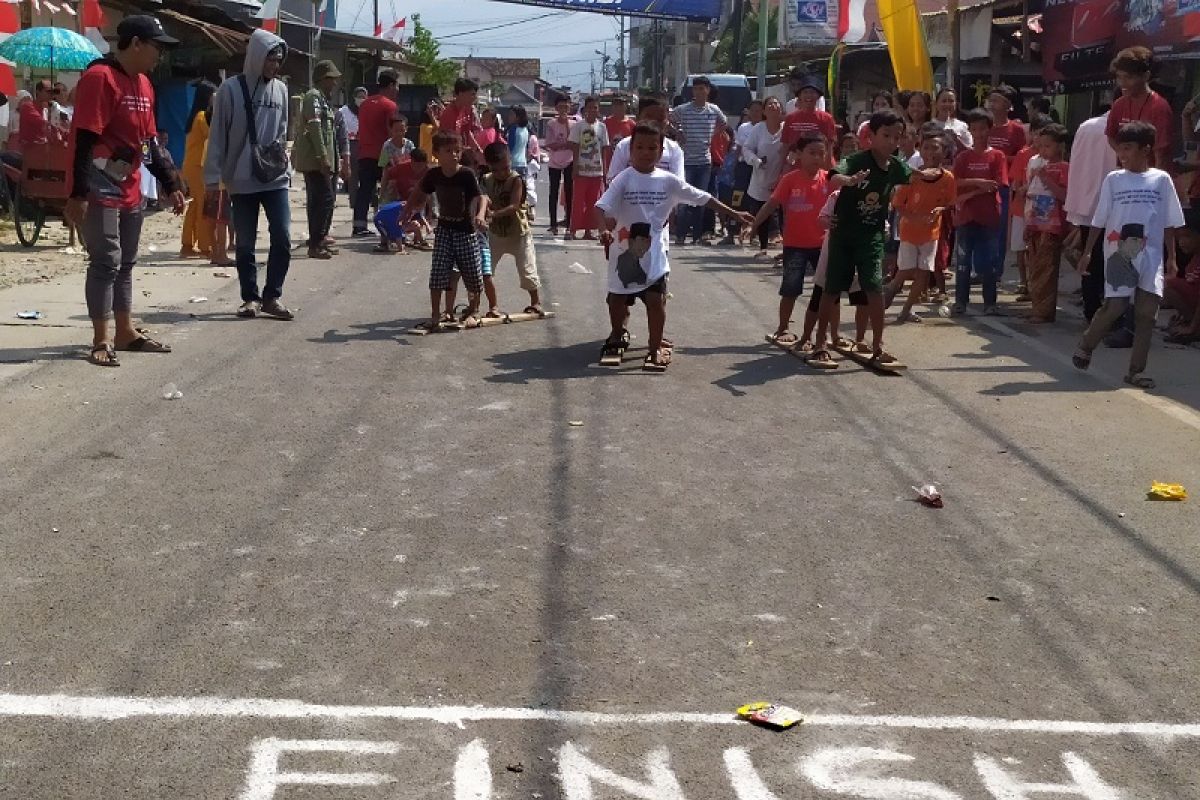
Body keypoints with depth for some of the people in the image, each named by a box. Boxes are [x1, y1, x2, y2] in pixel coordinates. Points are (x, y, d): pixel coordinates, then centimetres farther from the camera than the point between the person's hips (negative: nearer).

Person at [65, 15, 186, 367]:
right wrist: (78, 194, -22)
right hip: (100, 192, -9)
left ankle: (125, 332, 21)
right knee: (106, 262, -7)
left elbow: (150, 142, 19)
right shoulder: (99, 77, -15)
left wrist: (171, 184, 16)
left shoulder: (144, 84, 13)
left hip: (130, 191, 9)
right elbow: (84, 140, -19)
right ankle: (102, 340, -1)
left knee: (125, 263, 13)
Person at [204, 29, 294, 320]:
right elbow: (217, 135, -4)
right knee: (245, 244, 4)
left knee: (283, 238, -5)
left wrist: (286, 166, 13)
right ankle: (251, 297, 15)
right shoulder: (231, 88, -5)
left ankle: (272, 296, 6)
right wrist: (213, 175, -6)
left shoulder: (280, 89, 7)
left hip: (276, 177, 3)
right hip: (242, 180, -3)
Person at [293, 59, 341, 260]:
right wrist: (323, 158, -23)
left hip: (317, 160, 10)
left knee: (317, 201, 13)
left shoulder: (323, 98, 20)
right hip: (315, 159, -10)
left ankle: (317, 242, 18)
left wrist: (327, 159, 21)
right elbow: (314, 127, -19)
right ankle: (316, 245, -10)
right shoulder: (314, 96, -11)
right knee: (325, 199, -12)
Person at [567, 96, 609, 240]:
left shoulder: (602, 127, 7)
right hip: (582, 170, -3)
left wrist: (604, 170, 6)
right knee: (578, 201, -4)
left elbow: (603, 150, 9)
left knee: (593, 202, 6)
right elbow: (575, 149, -2)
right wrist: (575, 169, -8)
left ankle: (588, 231, 12)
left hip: (597, 171, 3)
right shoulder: (578, 126, -1)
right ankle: (572, 230, 0)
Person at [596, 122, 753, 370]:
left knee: (656, 299, -8)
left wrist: (734, 214, 2)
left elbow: (702, 198, 3)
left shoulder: (668, 180, -1)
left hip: (654, 250, 0)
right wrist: (605, 229, -37)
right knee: (618, 298, 13)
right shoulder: (624, 179, -9)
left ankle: (656, 348, 5)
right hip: (624, 248, 0)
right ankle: (618, 334, 40)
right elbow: (604, 207, -17)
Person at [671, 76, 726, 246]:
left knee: (701, 200, 5)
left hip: (705, 161, 2)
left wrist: (712, 137, 12)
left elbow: (724, 124, 22)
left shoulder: (714, 110, 4)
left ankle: (698, 235, 11)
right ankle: (681, 234, -2)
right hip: (686, 160, -2)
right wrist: (678, 134, 2)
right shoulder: (682, 110, -3)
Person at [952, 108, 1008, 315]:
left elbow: (997, 185, -8)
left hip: (989, 216, -1)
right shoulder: (963, 156, 8)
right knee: (963, 261, 4)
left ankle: (990, 302, 9)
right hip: (965, 215, 1)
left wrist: (968, 194, -11)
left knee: (989, 261, 3)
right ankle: (960, 301, 10)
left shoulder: (997, 156, 2)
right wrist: (978, 182, -18)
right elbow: (957, 182, -4)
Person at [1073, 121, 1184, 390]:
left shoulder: (1161, 180, 4)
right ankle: (1085, 347, 18)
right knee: (1115, 306, -7)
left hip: (1151, 256, 1)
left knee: (1147, 312, -1)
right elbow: (1099, 220, 6)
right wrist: (1087, 252, 2)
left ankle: (1136, 371, 5)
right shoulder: (1113, 179, 4)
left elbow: (1170, 223, 7)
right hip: (1118, 254, -1)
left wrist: (1171, 257, 5)